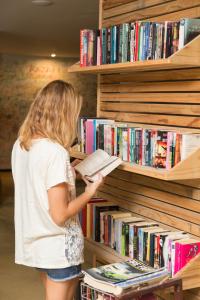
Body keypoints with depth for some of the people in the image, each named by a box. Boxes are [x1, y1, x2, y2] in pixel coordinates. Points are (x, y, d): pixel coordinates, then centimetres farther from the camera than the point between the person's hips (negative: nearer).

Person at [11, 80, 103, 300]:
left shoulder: (20, 145, 0)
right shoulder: (56, 152, -25)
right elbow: (60, 215, -24)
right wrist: (90, 192, -10)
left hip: (34, 242, 8)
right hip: (58, 247, -7)